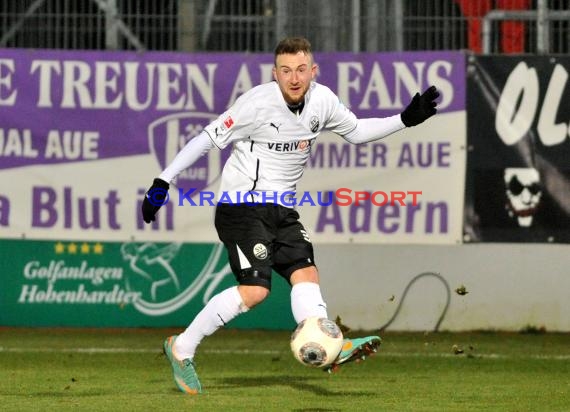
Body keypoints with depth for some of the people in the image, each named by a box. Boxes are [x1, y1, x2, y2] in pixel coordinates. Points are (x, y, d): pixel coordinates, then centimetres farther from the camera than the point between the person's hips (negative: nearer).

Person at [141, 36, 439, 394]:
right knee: (255, 289, -17)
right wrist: (162, 183, -12)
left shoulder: (322, 100, 1)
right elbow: (209, 138, -12)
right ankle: (181, 348, -7)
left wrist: (406, 120, 10)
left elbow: (356, 131, 20)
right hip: (242, 207, -7)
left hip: (280, 209, 7)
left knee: (306, 271, -13)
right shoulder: (258, 103, -18)